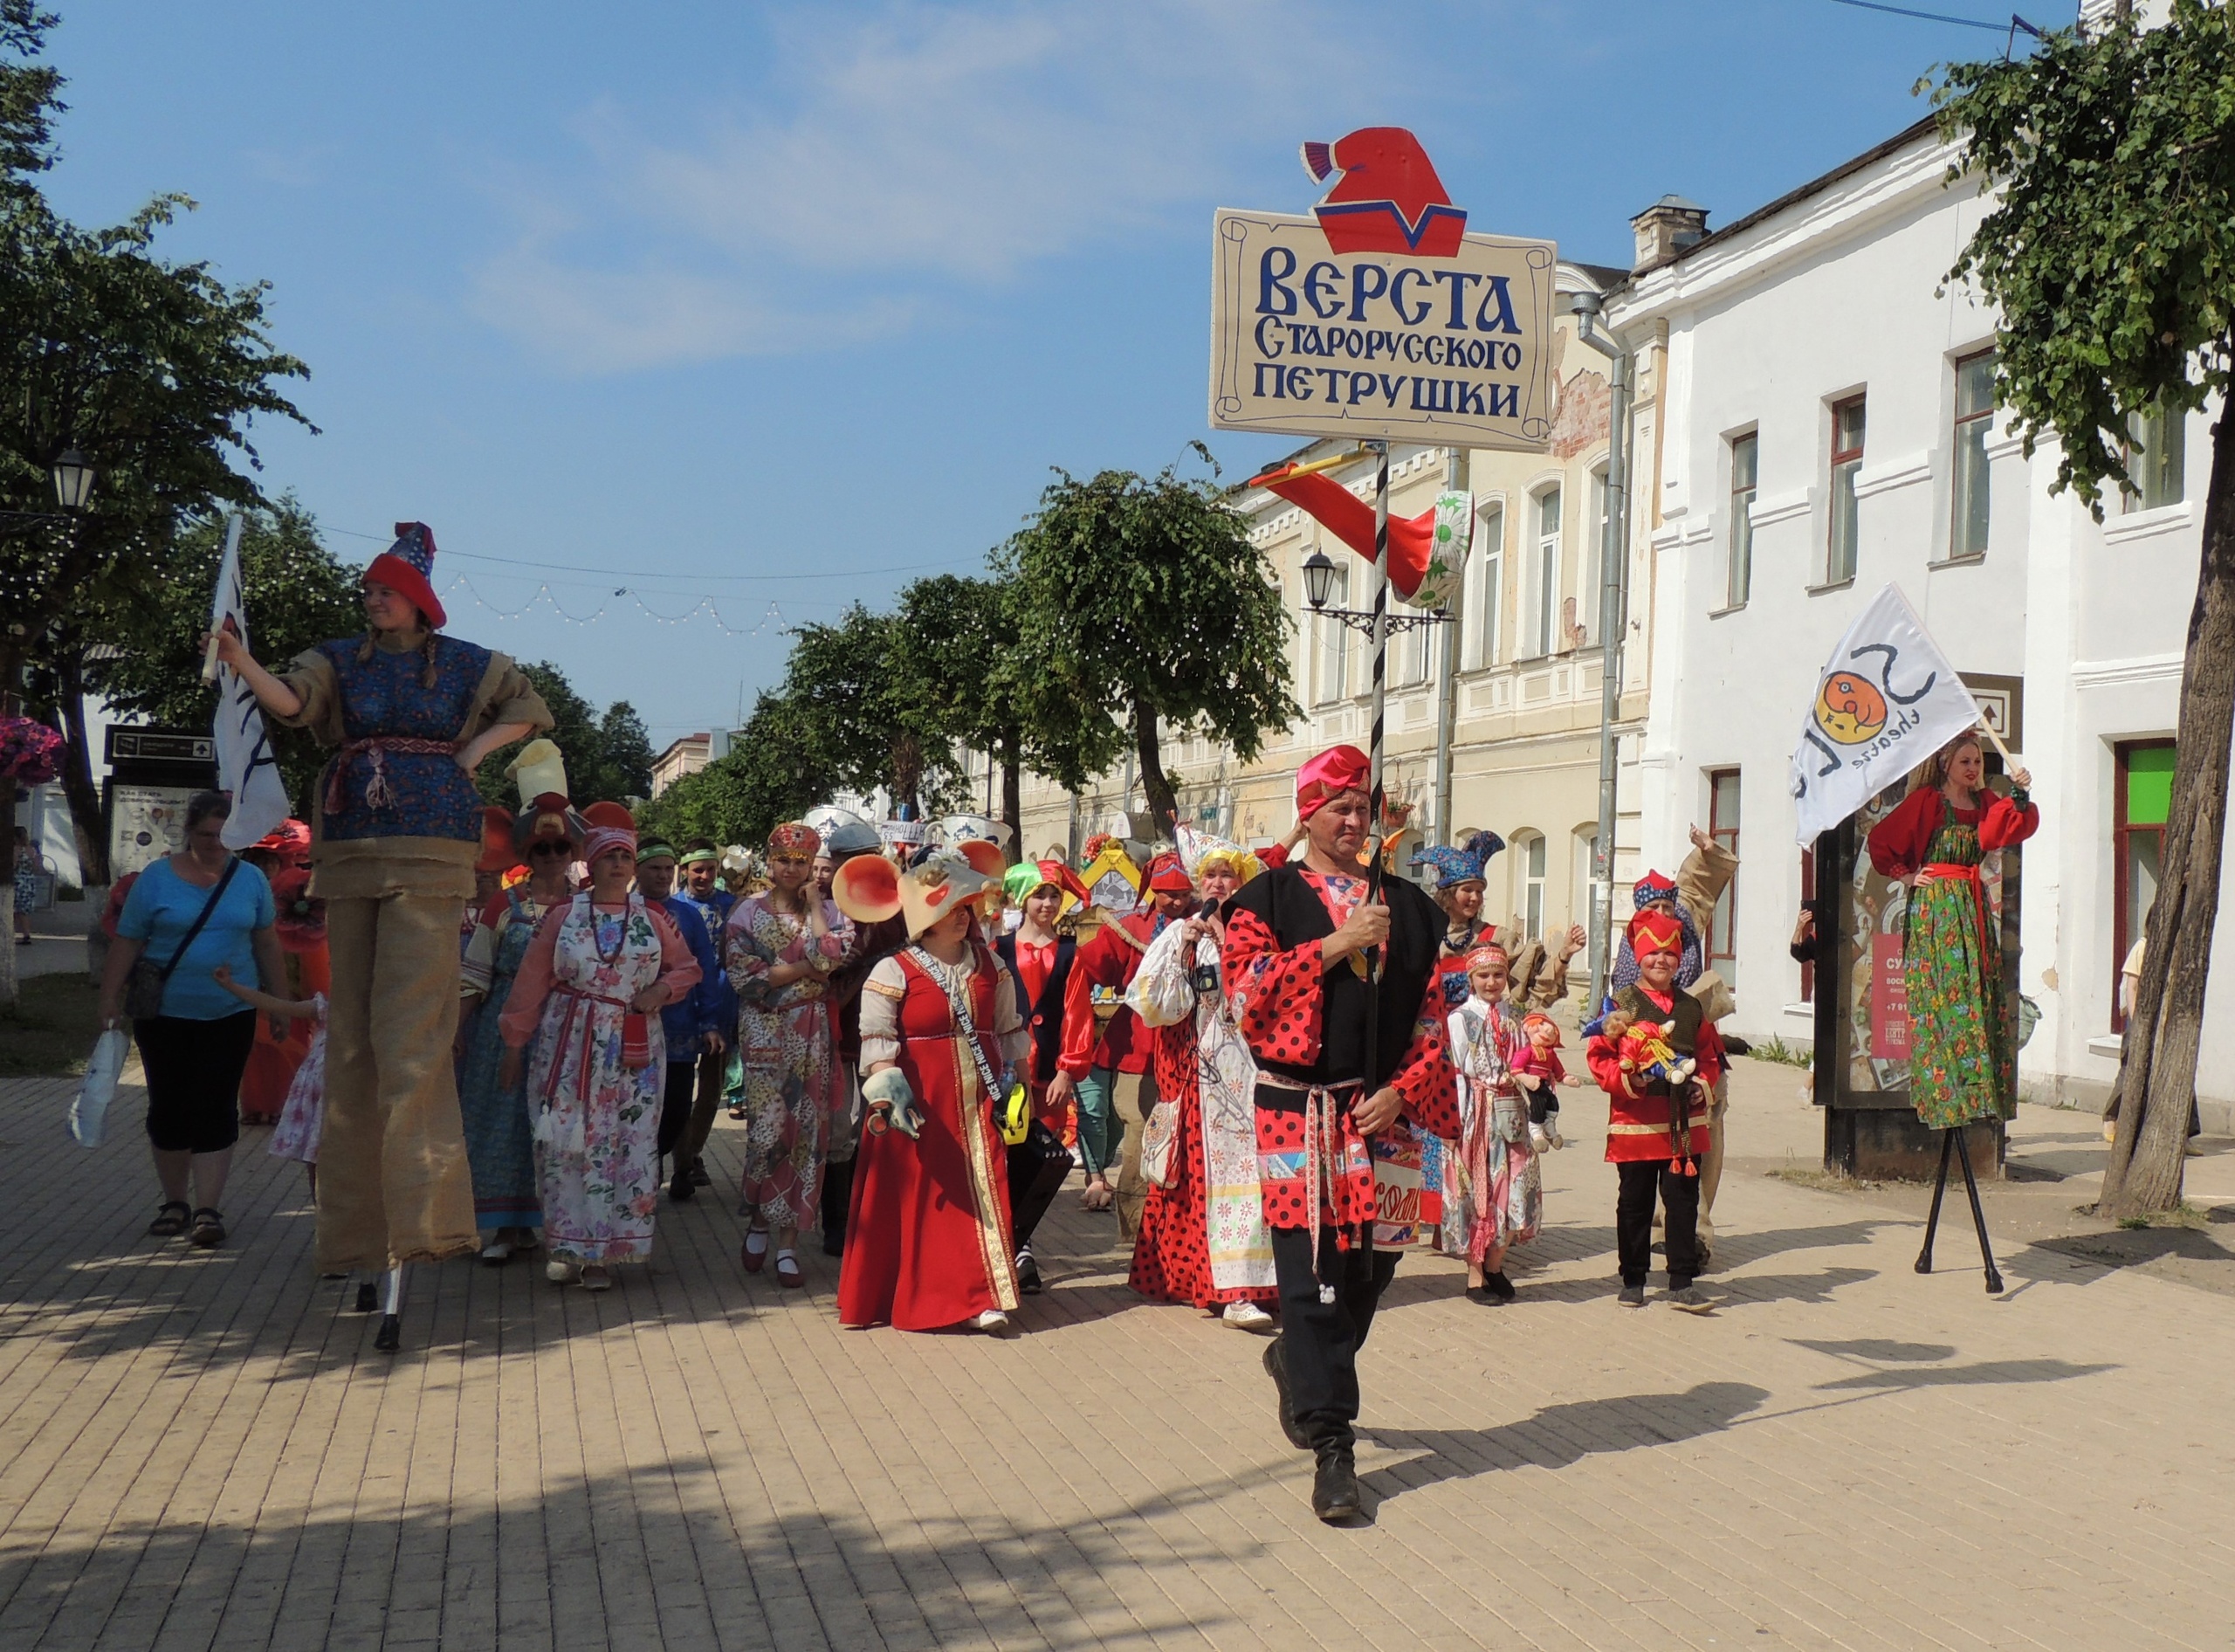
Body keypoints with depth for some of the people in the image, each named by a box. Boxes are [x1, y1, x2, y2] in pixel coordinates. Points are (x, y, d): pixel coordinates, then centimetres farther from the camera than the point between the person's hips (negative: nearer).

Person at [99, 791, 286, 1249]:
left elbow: (267, 946, 9)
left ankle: (208, 1208, -2)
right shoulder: (156, 878, -3)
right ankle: (174, 1201, 21)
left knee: (216, 1109, -4)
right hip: (164, 1016, 0)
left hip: (229, 1016, 0)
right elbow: (126, 944, -2)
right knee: (169, 1108, 7)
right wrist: (109, 1000, -7)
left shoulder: (250, 879, 2)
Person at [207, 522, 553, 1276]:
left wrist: (474, 751, 2)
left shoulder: (463, 664, 8)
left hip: (427, 846, -3)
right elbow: (292, 701, -7)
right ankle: (357, 1220, 10)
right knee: (352, 1024, 4)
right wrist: (240, 662, -25)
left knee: (411, 1024, -12)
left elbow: (531, 710, 17)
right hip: (351, 846, 3)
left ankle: (424, 1210, -14)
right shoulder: (342, 660, 10)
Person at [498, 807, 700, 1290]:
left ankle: (601, 1252, 6)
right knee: (564, 1143, -2)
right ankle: (566, 1245, 10)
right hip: (567, 1046, 0)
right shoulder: (562, 916, 3)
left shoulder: (654, 919, 6)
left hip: (632, 1052, 1)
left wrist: (661, 990, -7)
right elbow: (531, 984, 4)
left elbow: (686, 966, 14)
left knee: (624, 1147, -1)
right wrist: (514, 1044, 3)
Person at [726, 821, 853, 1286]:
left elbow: (831, 956, -14)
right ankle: (759, 1219, 18)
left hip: (810, 1034, 1)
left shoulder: (827, 912, 7)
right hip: (764, 1032, -1)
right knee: (768, 1128, -6)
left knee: (805, 1129, 0)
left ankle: (789, 1238, 7)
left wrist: (813, 904, -6)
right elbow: (743, 976, -9)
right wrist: (805, 967, -8)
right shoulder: (748, 912, 3)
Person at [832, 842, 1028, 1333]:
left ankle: (982, 1296, 5)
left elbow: (1010, 1031, 16)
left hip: (977, 1106, 4)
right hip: (919, 1109, -4)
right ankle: (913, 1297, 14)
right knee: (917, 1202, 2)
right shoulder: (893, 971, -6)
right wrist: (887, 1094, -22)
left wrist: (1016, 1083, 12)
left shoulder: (990, 967, 9)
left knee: (982, 1196, 0)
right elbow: (876, 1042, -11)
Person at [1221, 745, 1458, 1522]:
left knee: (1372, 1265, 9)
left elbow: (1431, 1012, 10)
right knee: (1312, 1270, -5)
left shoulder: (1406, 906, 13)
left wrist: (1401, 1091, -5)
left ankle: (1296, 1363, 39)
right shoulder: (1269, 897, 4)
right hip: (1298, 1110, -4)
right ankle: (1330, 1446, 2)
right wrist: (1335, 946, -14)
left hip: (1380, 1109, 4)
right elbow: (1246, 992, -9)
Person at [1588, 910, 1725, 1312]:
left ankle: (1682, 1283, 7)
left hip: (1685, 1123, 3)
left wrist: (1703, 1085, -1)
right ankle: (1633, 1280, 19)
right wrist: (1627, 1078, -21)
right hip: (1635, 1123, -3)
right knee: (1635, 1204, 7)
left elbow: (1710, 1056, 17)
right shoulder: (1620, 1004, -1)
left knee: (1684, 1202, 2)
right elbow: (1599, 1057, -5)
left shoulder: (1691, 1007, 10)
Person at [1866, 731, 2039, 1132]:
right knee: (1942, 997, -10)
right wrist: (1906, 876, -3)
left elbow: (2014, 828, -3)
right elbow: (1881, 839, -3)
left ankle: (1978, 1089, 6)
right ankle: (1943, 1093, -9)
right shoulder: (1926, 801, -2)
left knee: (1981, 997, 3)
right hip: (1934, 904, -6)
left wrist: (2020, 795, -17)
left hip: (1974, 905, 6)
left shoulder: (1985, 803, 13)